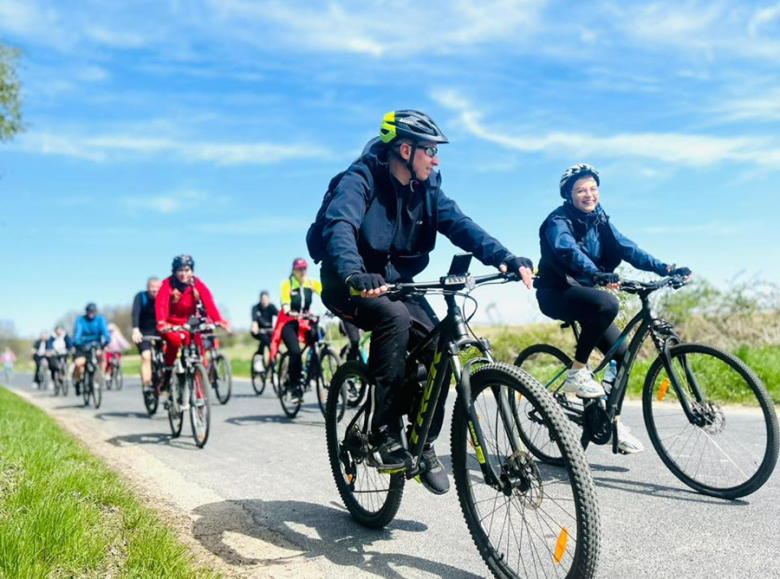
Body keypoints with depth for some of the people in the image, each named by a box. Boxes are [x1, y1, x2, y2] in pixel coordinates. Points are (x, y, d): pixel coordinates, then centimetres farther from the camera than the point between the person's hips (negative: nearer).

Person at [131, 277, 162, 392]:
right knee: (146, 356, -18)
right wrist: (135, 330, -42)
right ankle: (146, 386, -19)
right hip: (143, 332, -2)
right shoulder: (140, 296, -14)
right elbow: (135, 313, -26)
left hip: (157, 331, 2)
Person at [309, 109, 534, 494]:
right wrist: (353, 274, -55)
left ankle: (424, 443, 2)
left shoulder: (426, 189, 1)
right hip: (350, 284, -5)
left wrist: (504, 257, -29)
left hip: (394, 283, 6)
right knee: (395, 316, -35)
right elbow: (339, 226, -35)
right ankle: (385, 435, -25)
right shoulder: (360, 180, -17)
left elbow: (459, 225, -12)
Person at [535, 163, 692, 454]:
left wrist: (664, 268, -18)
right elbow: (568, 251, -35)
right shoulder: (559, 221, -14)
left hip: (584, 292, 7)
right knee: (607, 303, -35)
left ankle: (611, 419, 12)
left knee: (622, 353, -3)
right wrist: (598, 274, -54)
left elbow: (626, 247, -4)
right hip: (557, 293, -7)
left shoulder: (599, 220, 7)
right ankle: (577, 373, -22)